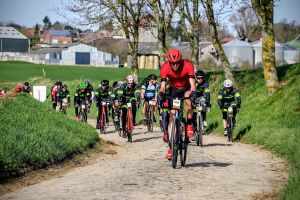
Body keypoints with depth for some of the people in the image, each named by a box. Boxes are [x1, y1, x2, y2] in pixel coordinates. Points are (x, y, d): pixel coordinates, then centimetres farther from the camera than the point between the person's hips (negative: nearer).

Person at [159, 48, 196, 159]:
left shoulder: (188, 65, -31)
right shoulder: (165, 67, -27)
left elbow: (192, 84, -37)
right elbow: (163, 85, -30)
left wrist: (192, 93, -56)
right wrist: (161, 93, -50)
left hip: (186, 88, -1)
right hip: (174, 89, 1)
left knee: (188, 102, -35)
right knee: (172, 115, -8)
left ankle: (189, 125, -8)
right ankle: (171, 147, -5)